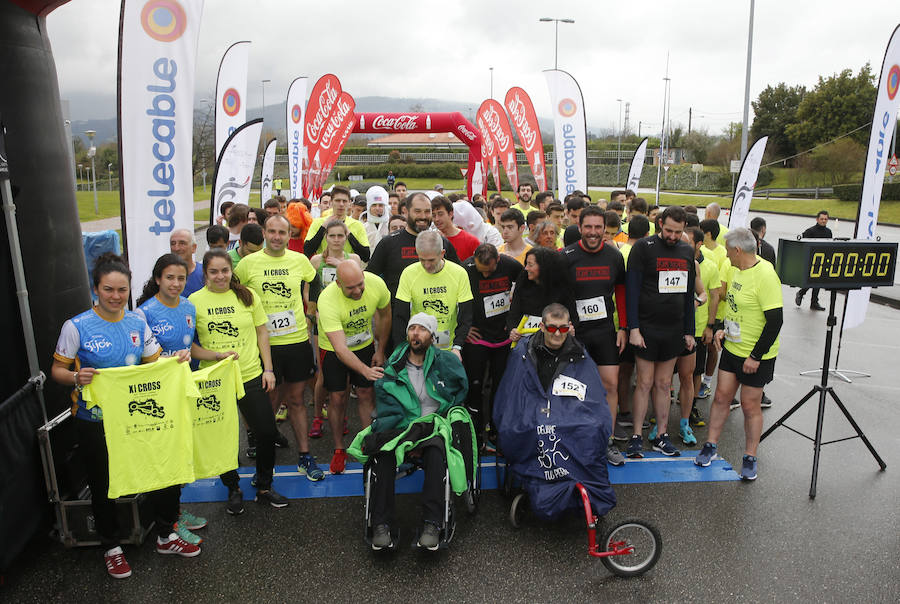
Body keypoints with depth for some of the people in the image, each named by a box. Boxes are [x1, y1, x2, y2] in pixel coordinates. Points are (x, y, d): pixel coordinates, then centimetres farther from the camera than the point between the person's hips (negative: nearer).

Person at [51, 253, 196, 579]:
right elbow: (57, 370, -5)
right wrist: (76, 377, -26)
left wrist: (175, 360, -12)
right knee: (103, 486, 12)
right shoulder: (77, 327, -12)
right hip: (94, 422, -3)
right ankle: (111, 547, 35)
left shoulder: (137, 321, 0)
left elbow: (153, 362, 8)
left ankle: (166, 536, 29)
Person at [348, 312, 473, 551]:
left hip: (434, 426, -1)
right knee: (382, 453, -31)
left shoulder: (447, 362, 6)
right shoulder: (392, 368, 9)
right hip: (399, 428, 2)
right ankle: (381, 524, -23)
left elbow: (461, 393, 17)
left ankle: (432, 524, -32)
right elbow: (387, 413, 5)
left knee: (436, 451, -36)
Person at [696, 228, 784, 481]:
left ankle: (750, 458, 20)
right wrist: (725, 330, 8)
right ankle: (710, 446, 23)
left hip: (756, 356, -7)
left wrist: (756, 356, -20)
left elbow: (775, 320, -23)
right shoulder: (739, 270, 6)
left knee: (750, 405, 4)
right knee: (721, 396, 10)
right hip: (732, 348, 7)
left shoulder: (765, 275, -22)